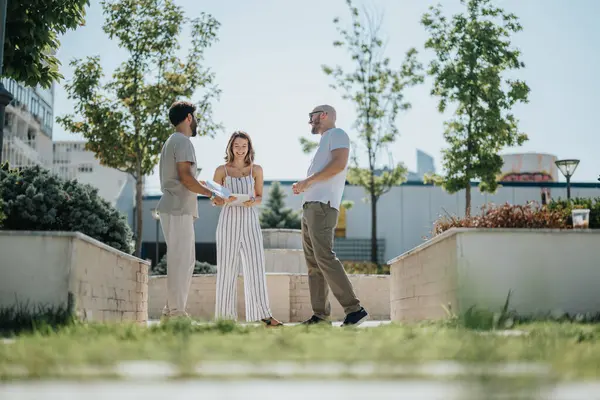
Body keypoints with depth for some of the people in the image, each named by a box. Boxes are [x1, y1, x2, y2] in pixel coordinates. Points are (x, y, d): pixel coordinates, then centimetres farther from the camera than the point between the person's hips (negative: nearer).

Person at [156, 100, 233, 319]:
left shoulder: (172, 141, 22)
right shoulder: (183, 141, -9)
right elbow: (185, 177, -18)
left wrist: (199, 185, 23)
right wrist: (210, 193, -10)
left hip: (175, 208, 10)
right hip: (179, 209, -10)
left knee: (185, 259, 13)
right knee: (181, 259, -8)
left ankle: (172, 308, 14)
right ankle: (176, 310, -7)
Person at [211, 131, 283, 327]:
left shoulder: (256, 170, 7)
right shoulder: (221, 170, 5)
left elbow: (260, 197, 12)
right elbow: (214, 200, 7)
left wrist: (252, 202, -11)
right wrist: (221, 199, -15)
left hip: (250, 220, 1)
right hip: (229, 220, -1)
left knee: (256, 265, -7)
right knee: (227, 267, 1)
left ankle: (263, 314, -9)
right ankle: (226, 315, 8)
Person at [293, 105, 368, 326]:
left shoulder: (337, 134, 1)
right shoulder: (324, 142, 29)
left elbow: (339, 164, -16)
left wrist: (308, 181, -12)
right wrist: (303, 187, 11)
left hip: (322, 206, -10)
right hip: (310, 206, 10)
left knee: (324, 258, -19)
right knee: (313, 263, 3)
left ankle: (354, 309, -21)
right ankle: (320, 315, 1)